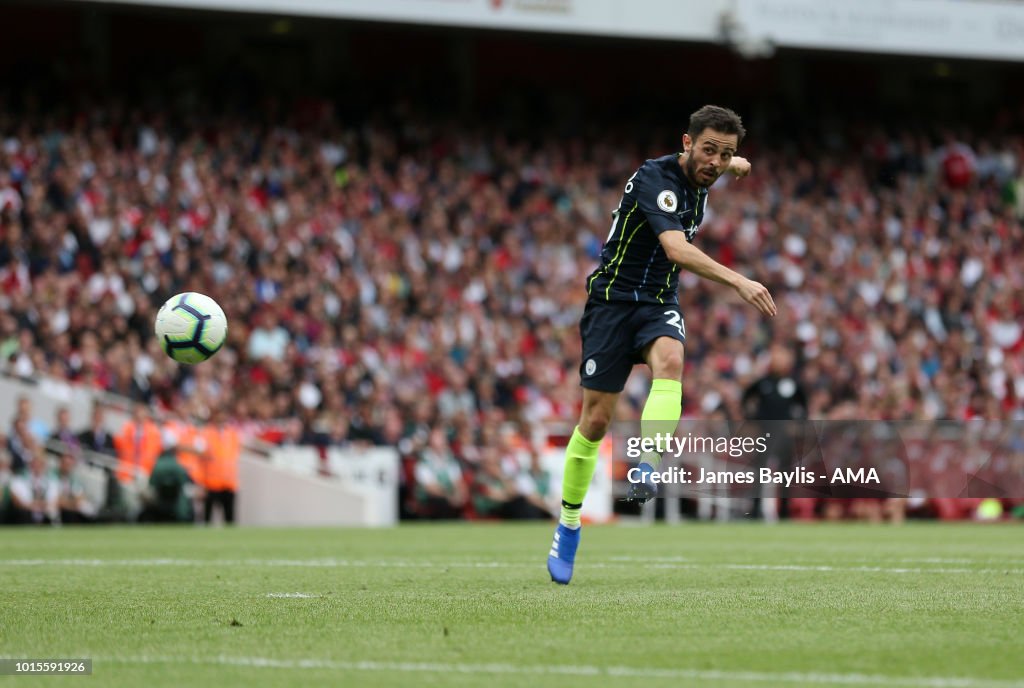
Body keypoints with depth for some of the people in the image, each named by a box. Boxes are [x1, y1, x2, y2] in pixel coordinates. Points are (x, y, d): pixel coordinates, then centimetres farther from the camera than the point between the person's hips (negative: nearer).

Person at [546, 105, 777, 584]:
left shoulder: (700, 180, 3)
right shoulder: (655, 179, -22)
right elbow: (677, 249, -38)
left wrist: (731, 163, 15)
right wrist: (739, 282, -47)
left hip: (659, 303, 5)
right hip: (613, 298, -5)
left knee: (670, 361, -31)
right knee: (596, 419, -3)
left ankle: (645, 473, -44)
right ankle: (567, 527, 14)